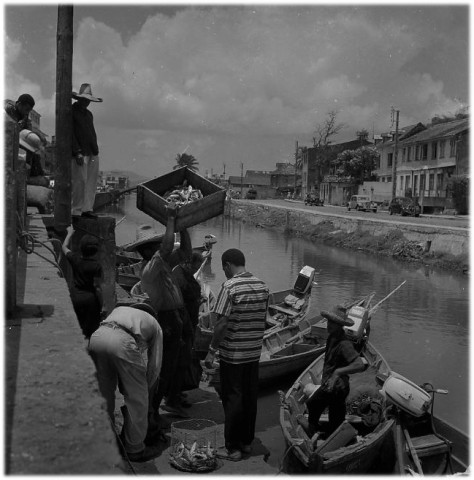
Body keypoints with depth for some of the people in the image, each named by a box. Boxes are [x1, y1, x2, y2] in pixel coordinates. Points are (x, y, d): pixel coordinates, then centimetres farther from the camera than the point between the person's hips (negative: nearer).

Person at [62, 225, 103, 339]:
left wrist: (70, 233, 28)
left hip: (76, 296, 5)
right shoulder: (96, 266, -19)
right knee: (92, 326, 8)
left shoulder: (75, 259, -6)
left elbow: (64, 247, 14)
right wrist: (101, 304, -8)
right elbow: (97, 287, -17)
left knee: (83, 323, 22)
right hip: (90, 297, -5)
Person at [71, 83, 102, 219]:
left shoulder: (89, 114, 21)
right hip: (80, 154, -7)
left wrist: (96, 150, 16)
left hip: (93, 153, 7)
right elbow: (70, 134, -9)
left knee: (91, 182, 4)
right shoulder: (71, 112, -2)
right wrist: (77, 153, -16)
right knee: (80, 182, -9)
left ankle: (87, 209, 9)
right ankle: (76, 211, -3)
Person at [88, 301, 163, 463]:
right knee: (137, 399, 13)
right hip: (122, 342, -4)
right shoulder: (154, 324, 30)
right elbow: (155, 365, 26)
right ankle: (135, 449, 21)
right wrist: (145, 390, 40)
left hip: (96, 336, 5)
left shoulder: (119, 309, 40)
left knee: (105, 395, 23)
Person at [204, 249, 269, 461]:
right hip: (254, 352, 6)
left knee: (232, 399, 4)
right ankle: (247, 441, 27)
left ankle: (233, 448, 12)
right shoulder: (262, 286, 5)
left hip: (232, 354, -6)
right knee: (250, 397, 15)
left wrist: (212, 351, -12)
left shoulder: (230, 286, -17)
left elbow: (222, 323, -19)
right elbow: (262, 319, 10)